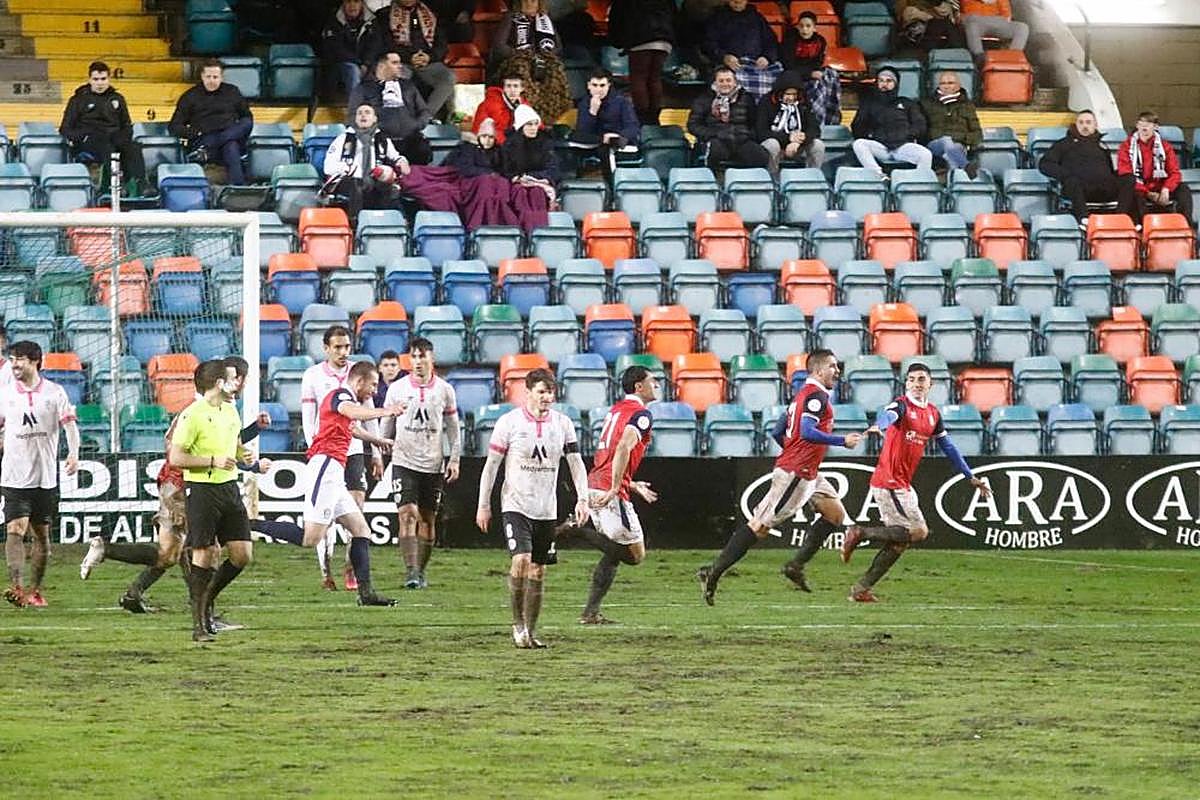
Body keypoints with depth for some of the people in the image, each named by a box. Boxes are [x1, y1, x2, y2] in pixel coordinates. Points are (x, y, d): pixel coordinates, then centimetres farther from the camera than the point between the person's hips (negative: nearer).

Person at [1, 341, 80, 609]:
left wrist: (74, 453, -15)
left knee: (42, 535, 9)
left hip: (46, 476, 1)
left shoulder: (54, 392, 0)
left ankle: (34, 590, 22)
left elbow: (69, 424, -2)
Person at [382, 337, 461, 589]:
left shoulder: (444, 390, 4)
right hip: (404, 462, -1)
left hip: (433, 464, 1)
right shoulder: (397, 389, 2)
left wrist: (455, 459, 3)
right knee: (407, 514, -15)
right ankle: (411, 571, -20)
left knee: (428, 520, 5)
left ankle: (421, 571, 17)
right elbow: (387, 425, 11)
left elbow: (453, 427, 10)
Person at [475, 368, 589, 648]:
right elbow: (491, 465, -1)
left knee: (537, 572, 8)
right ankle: (518, 623, -7)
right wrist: (483, 505, -2)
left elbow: (576, 463, 7)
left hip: (547, 509, 4)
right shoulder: (509, 422, -6)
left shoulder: (562, 424, 3)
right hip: (516, 506, -4)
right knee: (521, 561, -21)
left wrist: (582, 499, -6)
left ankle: (531, 630, 18)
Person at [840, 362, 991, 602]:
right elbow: (888, 415, -34)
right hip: (888, 481, -8)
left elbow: (948, 448, 23)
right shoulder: (901, 405, -10)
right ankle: (860, 533, -8)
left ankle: (861, 588, 11)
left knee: (899, 542, 7)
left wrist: (971, 477, 24)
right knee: (918, 531, -14)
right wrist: (879, 426, -58)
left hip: (902, 484, 8)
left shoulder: (933, 413, 14)